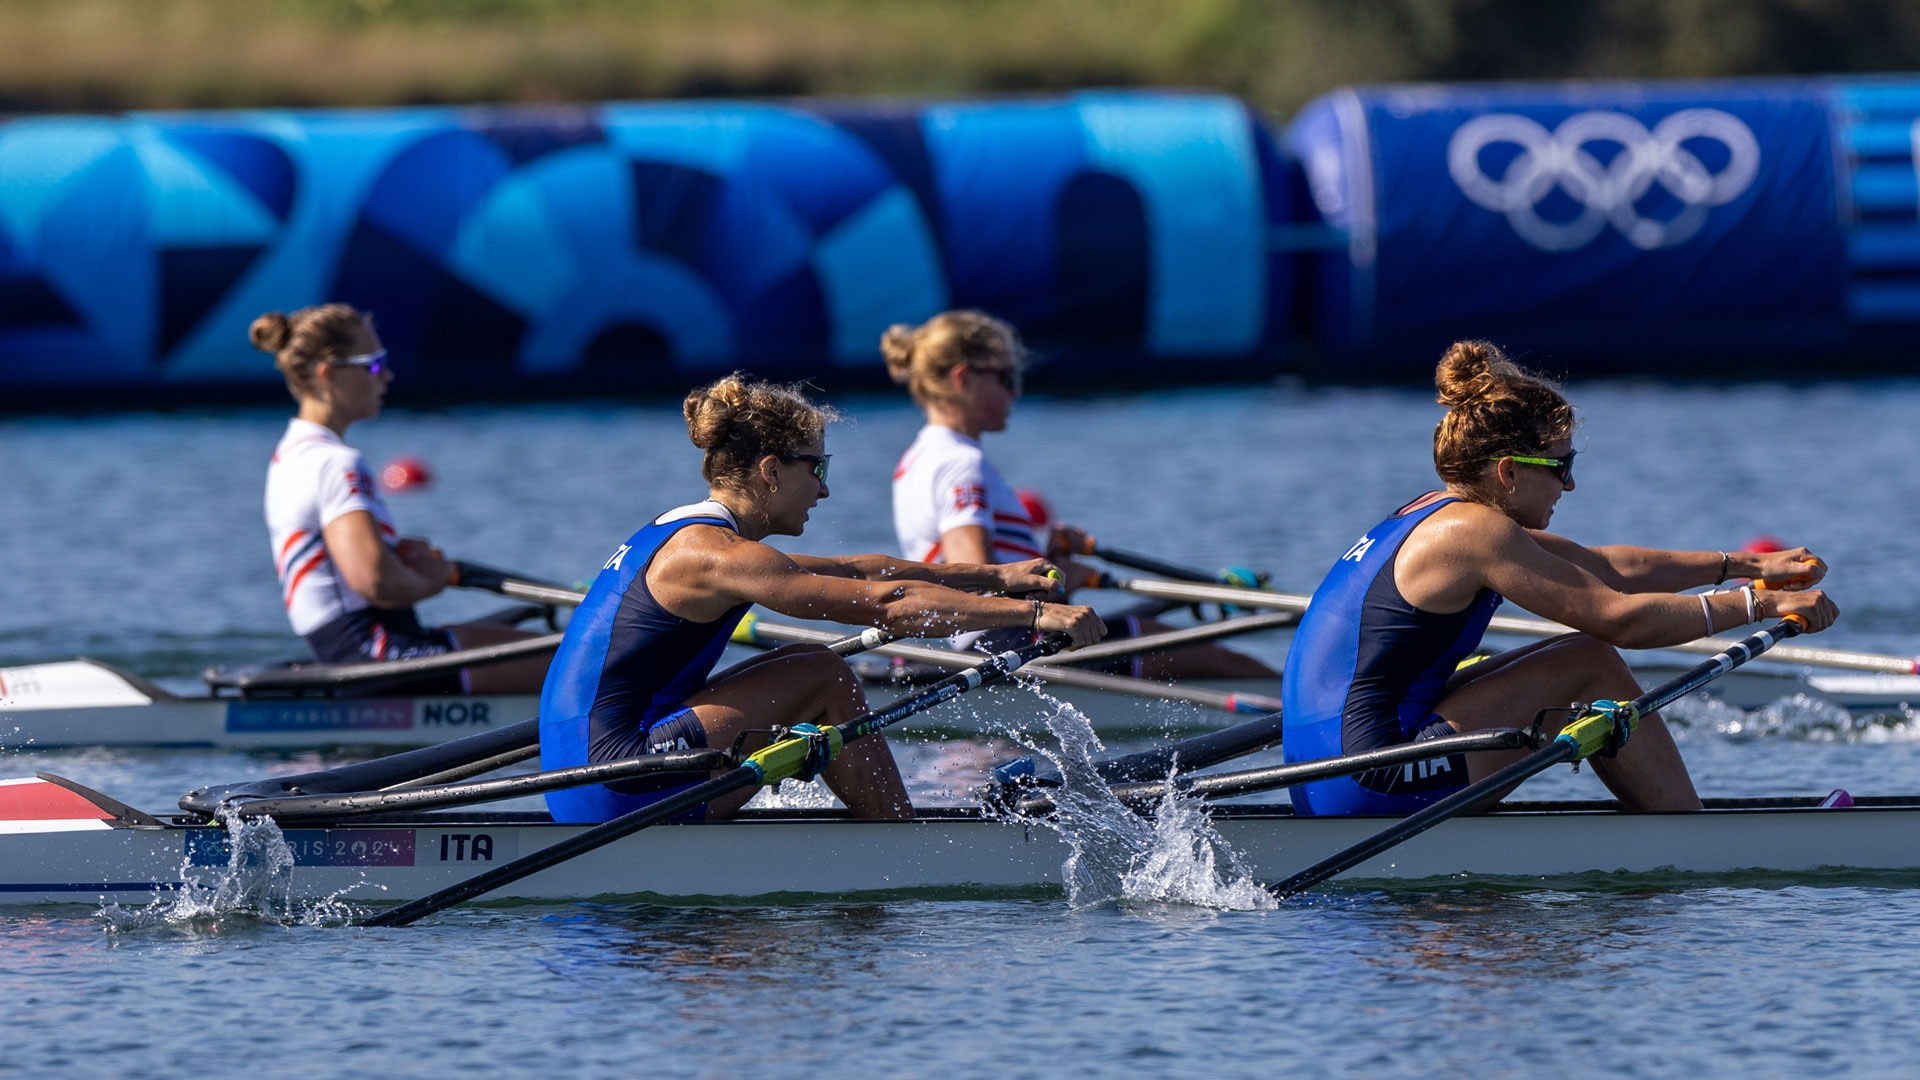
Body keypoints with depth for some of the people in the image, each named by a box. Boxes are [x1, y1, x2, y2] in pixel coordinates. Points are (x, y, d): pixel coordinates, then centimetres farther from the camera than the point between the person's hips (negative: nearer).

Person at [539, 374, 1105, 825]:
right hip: (614, 790, -10)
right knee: (821, 674, -5)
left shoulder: (676, 539, 18)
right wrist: (1031, 614, -16)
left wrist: (995, 577, 25)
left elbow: (855, 572, 24)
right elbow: (886, 603, -18)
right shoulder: (718, 555, -13)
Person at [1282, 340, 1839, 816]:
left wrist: (1744, 565, 28)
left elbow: (1604, 568, 25)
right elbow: (1620, 618, -12)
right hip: (1375, 785, -10)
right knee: (1592, 665, -2)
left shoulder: (1434, 518, 17)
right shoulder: (1474, 531, -12)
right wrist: (1763, 605, -4)